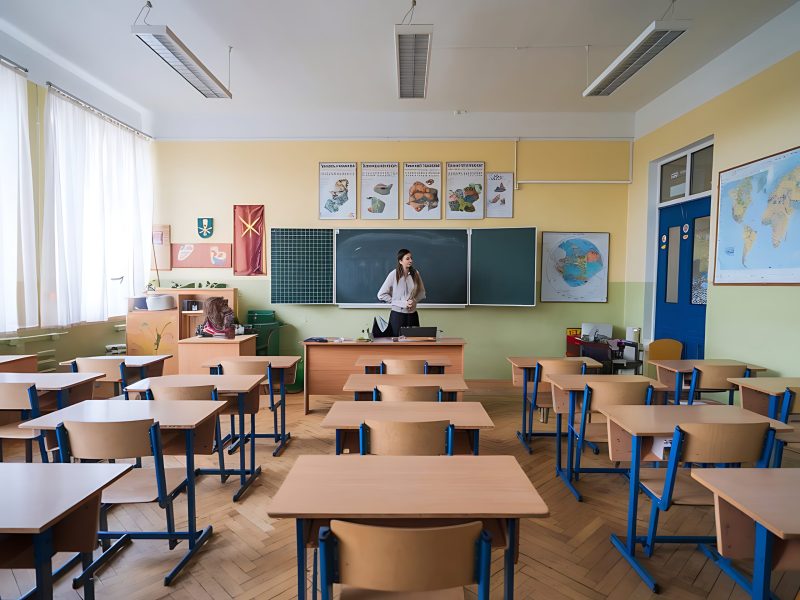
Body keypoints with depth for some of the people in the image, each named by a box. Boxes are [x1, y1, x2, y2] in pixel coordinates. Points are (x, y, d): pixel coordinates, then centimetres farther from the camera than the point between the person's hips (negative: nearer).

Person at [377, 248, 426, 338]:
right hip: (397, 314, -3)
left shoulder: (415, 274, 1)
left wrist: (414, 300, -8)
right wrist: (401, 303, -11)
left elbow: (421, 293, 12)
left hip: (413, 314, 3)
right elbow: (381, 295, -8)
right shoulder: (394, 275, -9)